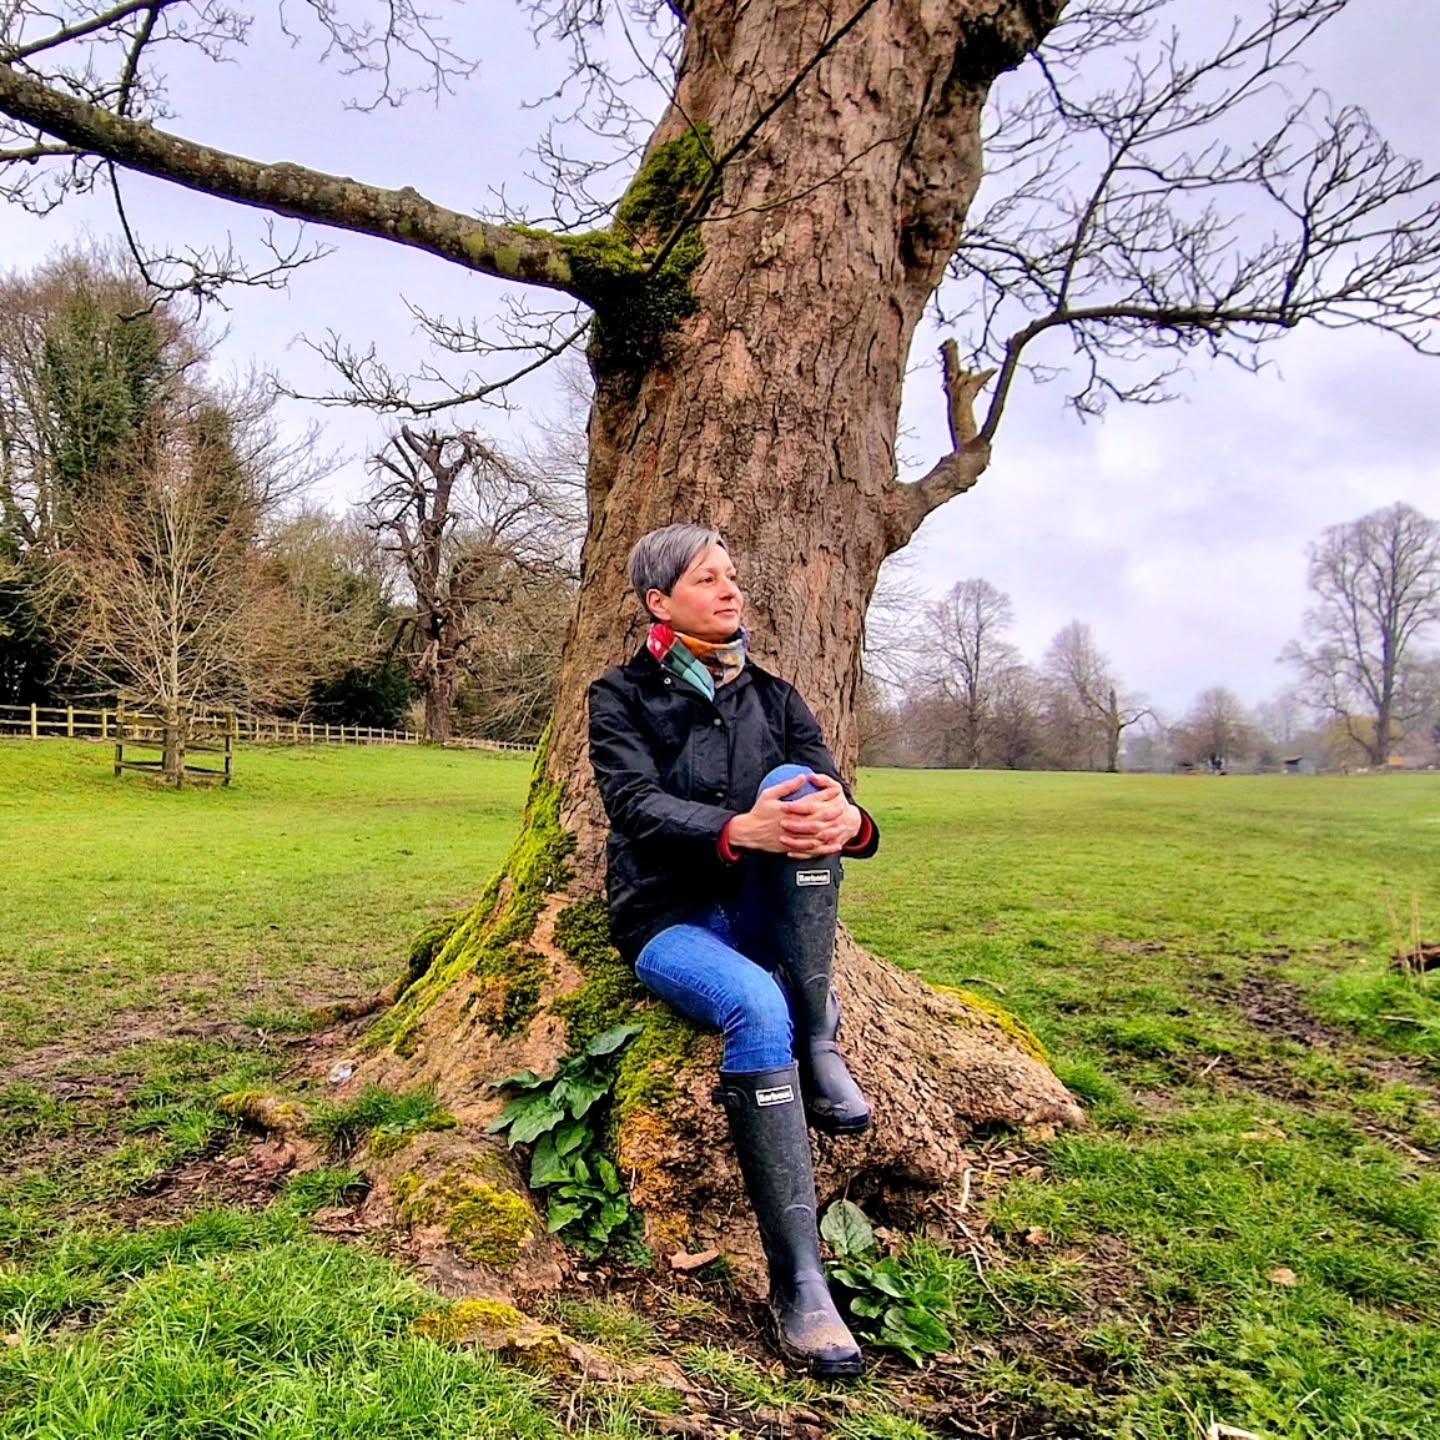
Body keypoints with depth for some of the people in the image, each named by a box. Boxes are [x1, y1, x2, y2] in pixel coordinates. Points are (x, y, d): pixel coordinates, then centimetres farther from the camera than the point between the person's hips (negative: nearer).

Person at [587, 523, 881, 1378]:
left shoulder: (773, 696, 11)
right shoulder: (624, 696, 2)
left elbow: (831, 790, -3)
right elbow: (636, 805, -16)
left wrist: (848, 820, -29)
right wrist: (739, 830, -35)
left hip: (762, 921, 3)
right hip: (668, 918, -3)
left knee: (801, 789, -26)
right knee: (757, 1007, -35)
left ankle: (819, 1043, -24)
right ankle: (799, 1286, -30)